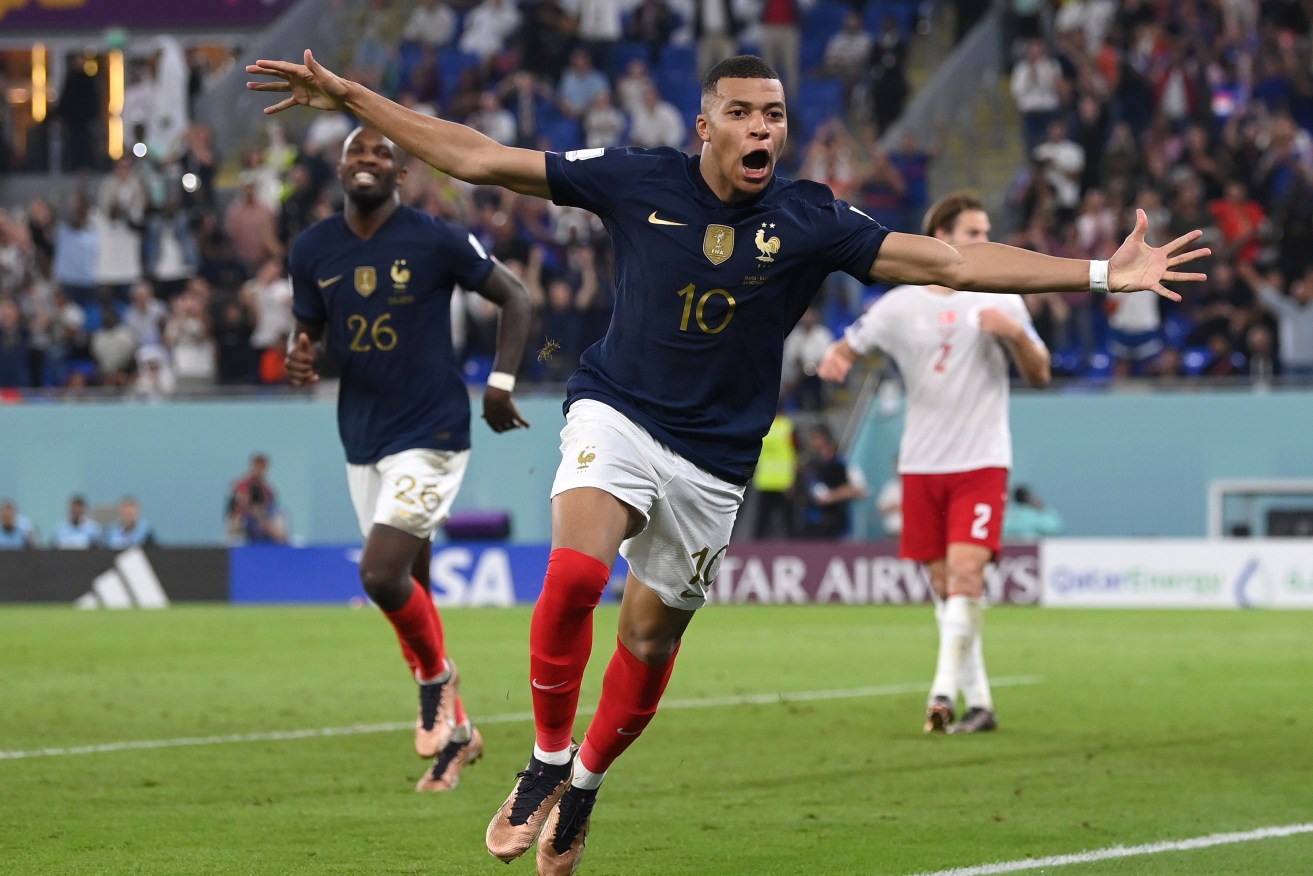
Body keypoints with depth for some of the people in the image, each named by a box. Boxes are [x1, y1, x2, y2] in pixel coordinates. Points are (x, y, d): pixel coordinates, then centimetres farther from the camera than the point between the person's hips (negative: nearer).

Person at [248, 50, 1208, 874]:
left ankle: (586, 783, 36)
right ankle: (545, 764, -8)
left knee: (652, 637, 8)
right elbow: (478, 158, -2)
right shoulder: (637, 181, -7)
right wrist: (350, 97, -4)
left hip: (714, 458, 2)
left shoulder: (810, 221, -6)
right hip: (616, 416, -2)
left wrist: (1102, 274, -15)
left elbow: (952, 261, -9)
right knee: (575, 572, -27)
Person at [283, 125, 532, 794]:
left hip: (431, 436, -5)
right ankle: (454, 730, 25)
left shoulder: (434, 240, -10)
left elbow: (513, 297, 0)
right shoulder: (312, 249, 3)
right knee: (409, 588, 10)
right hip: (362, 441, 5)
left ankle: (436, 677, 9)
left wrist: (500, 382, -7)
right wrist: (301, 358, -10)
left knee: (381, 574, -19)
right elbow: (309, 333, 13)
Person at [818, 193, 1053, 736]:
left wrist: (1016, 333, -16)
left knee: (965, 570, -19)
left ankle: (945, 690, -21)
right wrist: (833, 361, -16)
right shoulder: (900, 305, 4)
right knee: (944, 586, 4)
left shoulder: (1000, 299, 3)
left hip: (982, 462, -2)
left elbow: (1039, 375, 4)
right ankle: (979, 701, 12)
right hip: (922, 466, 2)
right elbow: (845, 349, 9)